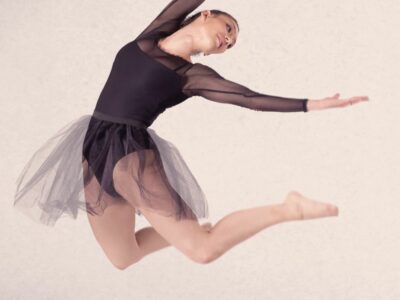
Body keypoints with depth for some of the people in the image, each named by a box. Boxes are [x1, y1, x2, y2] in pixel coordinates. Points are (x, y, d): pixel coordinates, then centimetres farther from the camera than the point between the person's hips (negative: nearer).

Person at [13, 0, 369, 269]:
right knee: (122, 259, 8)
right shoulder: (152, 34, 10)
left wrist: (312, 104, -13)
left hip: (131, 151, -4)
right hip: (93, 151, 5)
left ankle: (288, 208, -2)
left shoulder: (193, 76, 0)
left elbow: (250, 97, -7)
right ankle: (188, 229, 30)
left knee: (203, 250, -17)